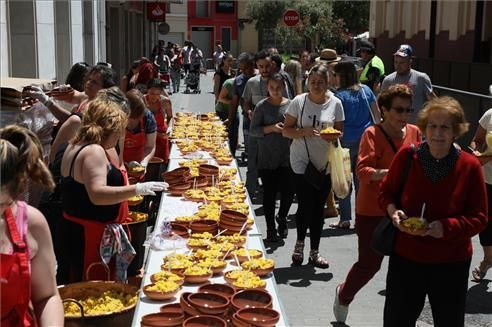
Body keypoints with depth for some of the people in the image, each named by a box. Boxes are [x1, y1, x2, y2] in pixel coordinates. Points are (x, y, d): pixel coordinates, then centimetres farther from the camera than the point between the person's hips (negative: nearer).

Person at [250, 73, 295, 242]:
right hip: (267, 157, -2)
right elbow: (253, 130, -4)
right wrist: (271, 128, -17)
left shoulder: (290, 104, 4)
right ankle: (270, 228, 20)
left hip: (287, 157, 2)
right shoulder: (262, 106, -2)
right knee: (269, 193, 5)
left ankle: (282, 217, 31)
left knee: (288, 191, 0)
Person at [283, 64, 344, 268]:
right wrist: (304, 131, -20)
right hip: (302, 162, -2)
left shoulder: (335, 103, 0)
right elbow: (286, 130, -2)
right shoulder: (299, 101, -5)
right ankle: (300, 242, 22)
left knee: (318, 208, 9)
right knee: (305, 206, -8)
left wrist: (333, 136, -17)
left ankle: (314, 252, 23)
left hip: (325, 163, 2)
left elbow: (340, 132, 6)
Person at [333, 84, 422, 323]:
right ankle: (344, 295, 34)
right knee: (369, 264, 2)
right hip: (373, 211, -5)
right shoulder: (372, 134, -13)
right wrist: (384, 173, -39)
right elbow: (362, 170, -23)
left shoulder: (414, 132, 3)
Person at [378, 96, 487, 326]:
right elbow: (386, 192, 6)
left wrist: (445, 227, -24)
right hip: (405, 256, 1)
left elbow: (479, 218, -8)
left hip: (451, 263, 0)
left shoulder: (469, 166, -12)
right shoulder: (406, 156, -9)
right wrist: (392, 210, -16)